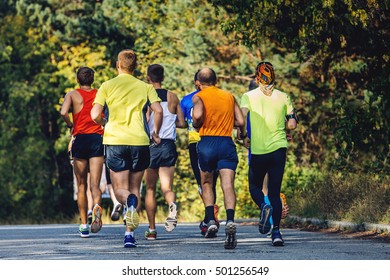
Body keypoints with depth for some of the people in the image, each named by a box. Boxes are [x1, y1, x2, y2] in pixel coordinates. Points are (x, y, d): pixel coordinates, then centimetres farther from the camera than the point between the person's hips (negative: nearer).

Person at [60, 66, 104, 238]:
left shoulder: (72, 94, 3)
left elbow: (63, 112, -15)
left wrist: (70, 125, 3)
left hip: (80, 139, -1)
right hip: (97, 139, 1)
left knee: (81, 185, 10)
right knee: (95, 183, -5)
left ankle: (84, 225, 11)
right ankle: (97, 207, -37)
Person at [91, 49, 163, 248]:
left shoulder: (107, 86, 4)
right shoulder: (145, 87, 6)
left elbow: (95, 115, -3)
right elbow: (158, 111, -7)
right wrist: (156, 133, 9)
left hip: (115, 141, -1)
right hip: (139, 141, 1)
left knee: (120, 189, 4)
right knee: (135, 187, 13)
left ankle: (130, 202, -33)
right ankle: (129, 233, 2)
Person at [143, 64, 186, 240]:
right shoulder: (172, 97, 5)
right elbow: (181, 123, 8)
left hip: (149, 146, -1)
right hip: (168, 145, 1)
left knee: (150, 188, 11)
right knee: (166, 187, 0)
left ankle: (152, 229, 10)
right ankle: (172, 205, -36)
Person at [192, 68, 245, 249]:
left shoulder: (199, 97, 4)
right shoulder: (229, 97, 15)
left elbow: (198, 115, -17)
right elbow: (240, 122, 9)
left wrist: (196, 125, 4)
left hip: (207, 142, -1)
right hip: (227, 142, 1)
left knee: (206, 184, 19)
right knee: (228, 185, -10)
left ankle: (211, 220, 5)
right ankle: (230, 221, -32)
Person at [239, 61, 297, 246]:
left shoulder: (248, 96, -1)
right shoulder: (283, 97, 5)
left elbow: (241, 118, -16)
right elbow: (292, 124, 3)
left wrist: (243, 136, 0)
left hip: (257, 150, -2)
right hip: (278, 148, 2)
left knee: (255, 186, 17)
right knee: (275, 191, 7)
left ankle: (264, 206, -16)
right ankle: (276, 232, -6)